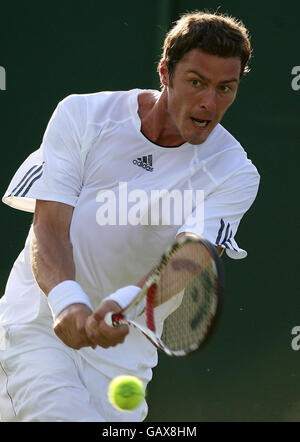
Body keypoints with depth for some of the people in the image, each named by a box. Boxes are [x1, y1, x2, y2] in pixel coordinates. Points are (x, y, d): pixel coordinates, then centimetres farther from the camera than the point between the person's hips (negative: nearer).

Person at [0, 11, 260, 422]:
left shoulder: (234, 174, -7)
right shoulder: (81, 115, -6)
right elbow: (49, 228, -12)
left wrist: (124, 304, -44)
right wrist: (66, 300, -33)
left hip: (123, 345, 3)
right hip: (39, 323, -3)